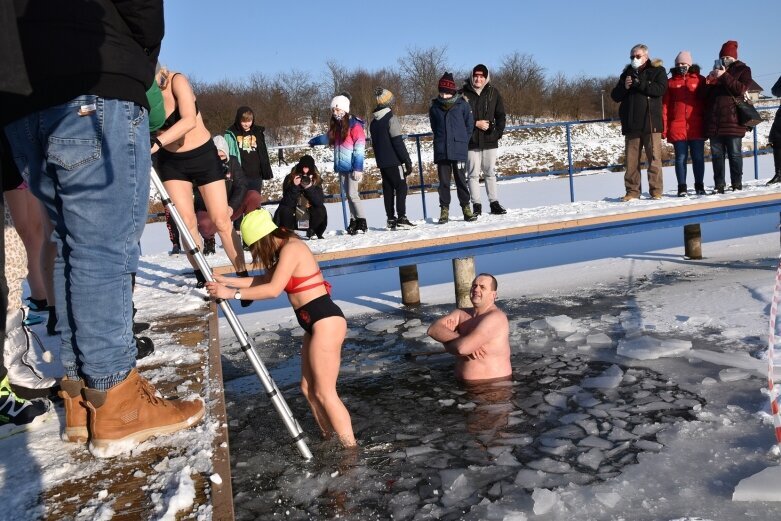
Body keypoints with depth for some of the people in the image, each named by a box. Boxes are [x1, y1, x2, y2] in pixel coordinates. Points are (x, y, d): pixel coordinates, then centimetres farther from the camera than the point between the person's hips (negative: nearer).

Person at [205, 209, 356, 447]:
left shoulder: (291, 248, -15)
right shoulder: (285, 249, 15)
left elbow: (273, 290, -21)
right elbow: (265, 280, 22)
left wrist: (232, 293, -16)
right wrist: (227, 280, 19)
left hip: (326, 321, -10)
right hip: (315, 323, 10)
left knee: (324, 392, -4)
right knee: (308, 388, 14)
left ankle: (352, 449, 4)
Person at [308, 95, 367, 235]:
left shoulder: (354, 125, -10)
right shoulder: (336, 126, 13)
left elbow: (359, 147, -16)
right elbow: (327, 138, 34)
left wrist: (358, 168, -21)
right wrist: (314, 141, 47)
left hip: (352, 167, -7)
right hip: (341, 166, 8)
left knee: (352, 194, -12)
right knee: (348, 195, 8)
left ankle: (361, 222, -6)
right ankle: (353, 221, 13)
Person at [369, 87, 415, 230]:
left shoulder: (373, 122, 12)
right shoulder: (391, 119, -11)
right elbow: (398, 143, -15)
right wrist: (408, 161, -12)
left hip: (381, 162, 7)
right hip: (394, 161, -7)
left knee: (388, 189, 10)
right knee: (401, 187, -5)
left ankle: (391, 219, 10)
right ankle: (402, 217, -14)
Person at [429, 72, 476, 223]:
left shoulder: (462, 104, -1)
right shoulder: (435, 107, 4)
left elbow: (469, 125, 6)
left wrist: (463, 141, 2)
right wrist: (441, 141, 8)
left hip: (459, 151, -1)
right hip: (441, 151, 1)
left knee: (461, 180, 5)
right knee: (444, 181, 4)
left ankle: (466, 208, 14)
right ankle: (444, 209, 11)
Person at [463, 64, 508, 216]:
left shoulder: (493, 92, 5)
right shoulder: (464, 93, -3)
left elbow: (501, 115, 9)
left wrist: (498, 132, -3)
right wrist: (476, 124, -12)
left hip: (490, 140, 2)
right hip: (471, 141, -2)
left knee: (491, 172, 8)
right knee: (473, 174, 0)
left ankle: (494, 203, 14)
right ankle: (476, 205, 6)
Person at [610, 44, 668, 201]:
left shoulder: (657, 71, 8)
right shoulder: (626, 73, 19)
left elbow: (660, 89, -10)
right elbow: (615, 96, 13)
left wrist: (639, 83, -14)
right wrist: (624, 87, -6)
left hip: (651, 123, -3)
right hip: (631, 124, 4)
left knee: (654, 158, -5)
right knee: (631, 159, 2)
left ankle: (656, 190, 0)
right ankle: (632, 191, 8)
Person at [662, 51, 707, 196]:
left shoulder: (700, 80, 8)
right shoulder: (670, 82, 8)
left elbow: (706, 101, 7)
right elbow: (664, 106, 4)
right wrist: (664, 128, -4)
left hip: (696, 128, 0)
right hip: (677, 128, 0)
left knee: (698, 157, 4)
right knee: (681, 158, 2)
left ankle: (700, 186, 14)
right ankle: (682, 187, 8)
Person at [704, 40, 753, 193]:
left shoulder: (743, 70, 9)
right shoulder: (716, 71, 22)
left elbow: (740, 89, -9)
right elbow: (705, 95, 23)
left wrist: (724, 76, -12)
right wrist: (708, 83, 3)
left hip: (732, 119, -4)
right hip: (714, 121, 4)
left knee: (735, 153, -2)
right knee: (717, 154, 3)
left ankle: (737, 184, 3)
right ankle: (719, 185, 6)